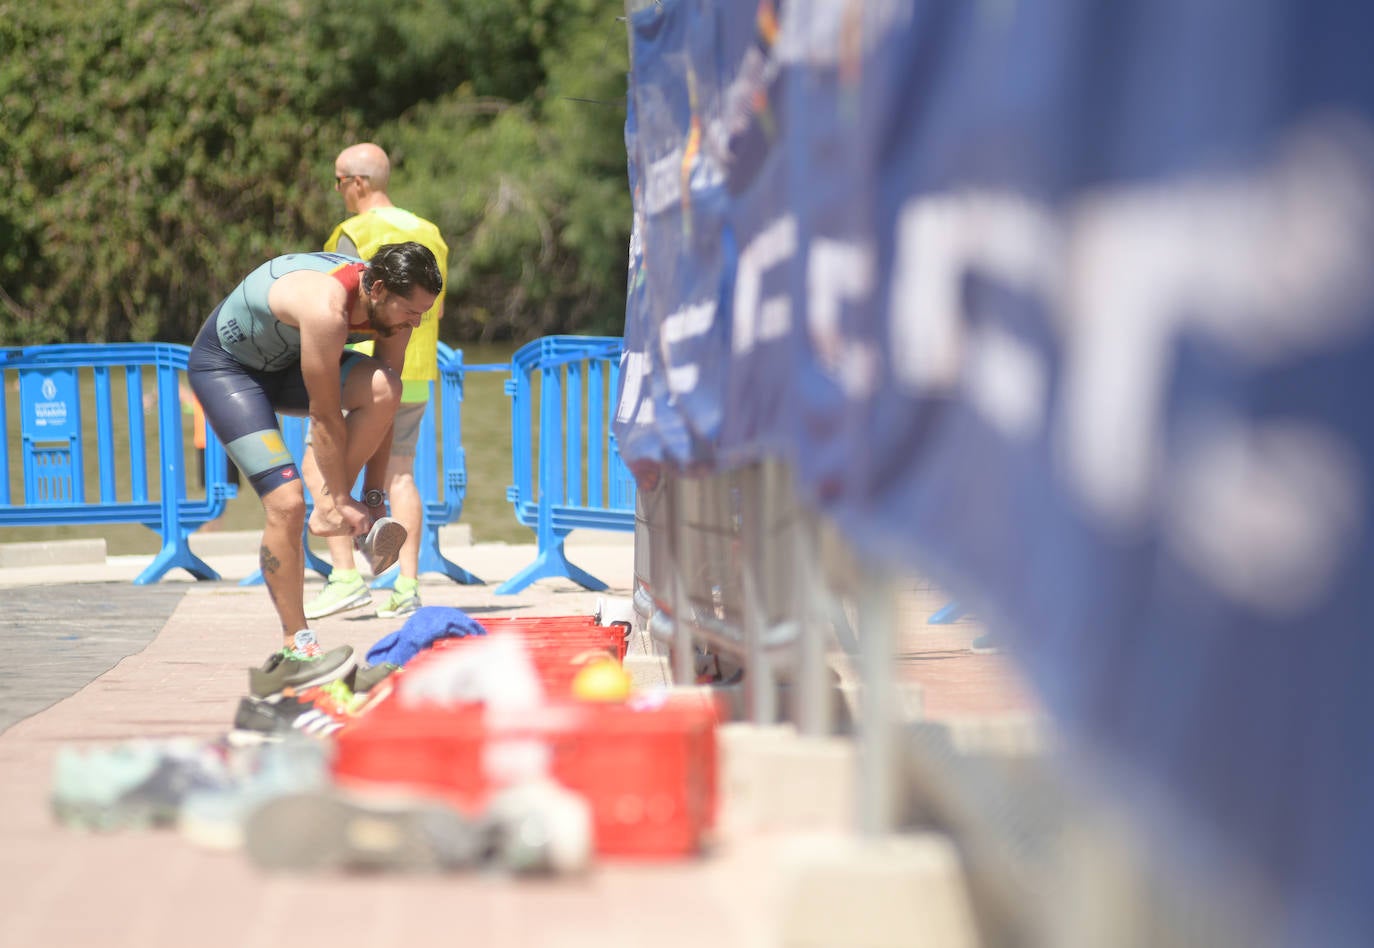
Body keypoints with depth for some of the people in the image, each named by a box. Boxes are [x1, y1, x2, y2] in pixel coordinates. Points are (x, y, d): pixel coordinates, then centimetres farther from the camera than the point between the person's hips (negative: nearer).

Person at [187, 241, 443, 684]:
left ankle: (327, 508, -10)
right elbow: (325, 416, -30)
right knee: (285, 503, -19)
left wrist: (374, 496, -9)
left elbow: (379, 407, -7)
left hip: (284, 361, 7)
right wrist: (342, 500, -22)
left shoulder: (391, 307, -15)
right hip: (224, 363, -7)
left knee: (382, 389, -24)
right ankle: (295, 646, -8)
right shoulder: (326, 307, -38)